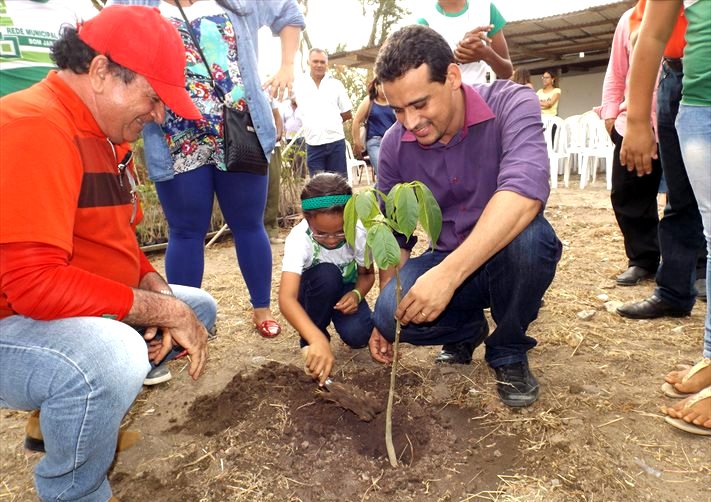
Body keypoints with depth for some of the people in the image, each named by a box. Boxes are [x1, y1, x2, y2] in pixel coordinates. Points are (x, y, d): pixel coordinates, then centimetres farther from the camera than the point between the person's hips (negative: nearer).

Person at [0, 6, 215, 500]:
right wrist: (163, 309, -23)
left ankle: (64, 413, 15)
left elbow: (120, 241, 13)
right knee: (113, 358, -38)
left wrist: (161, 293, -5)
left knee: (199, 307, 14)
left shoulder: (106, 133, 8)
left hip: (88, 315, 10)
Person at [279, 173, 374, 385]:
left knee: (358, 336, -28)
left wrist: (356, 294, -30)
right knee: (326, 274, -36)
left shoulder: (359, 233, -26)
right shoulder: (298, 239, -34)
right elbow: (286, 298, -46)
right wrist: (317, 340, -61)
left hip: (345, 290, 1)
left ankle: (335, 316, 8)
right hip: (313, 292, -1)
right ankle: (313, 335, -11)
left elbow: (367, 274, -6)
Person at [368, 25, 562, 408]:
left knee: (528, 236, -36)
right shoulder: (394, 145, -6)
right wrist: (386, 319, -1)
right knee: (394, 312, -26)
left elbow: (524, 192, -37)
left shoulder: (511, 105, -19)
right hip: (447, 264, 3)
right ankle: (467, 330, 11)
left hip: (509, 258, -2)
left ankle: (509, 352, -6)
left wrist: (448, 274, -46)